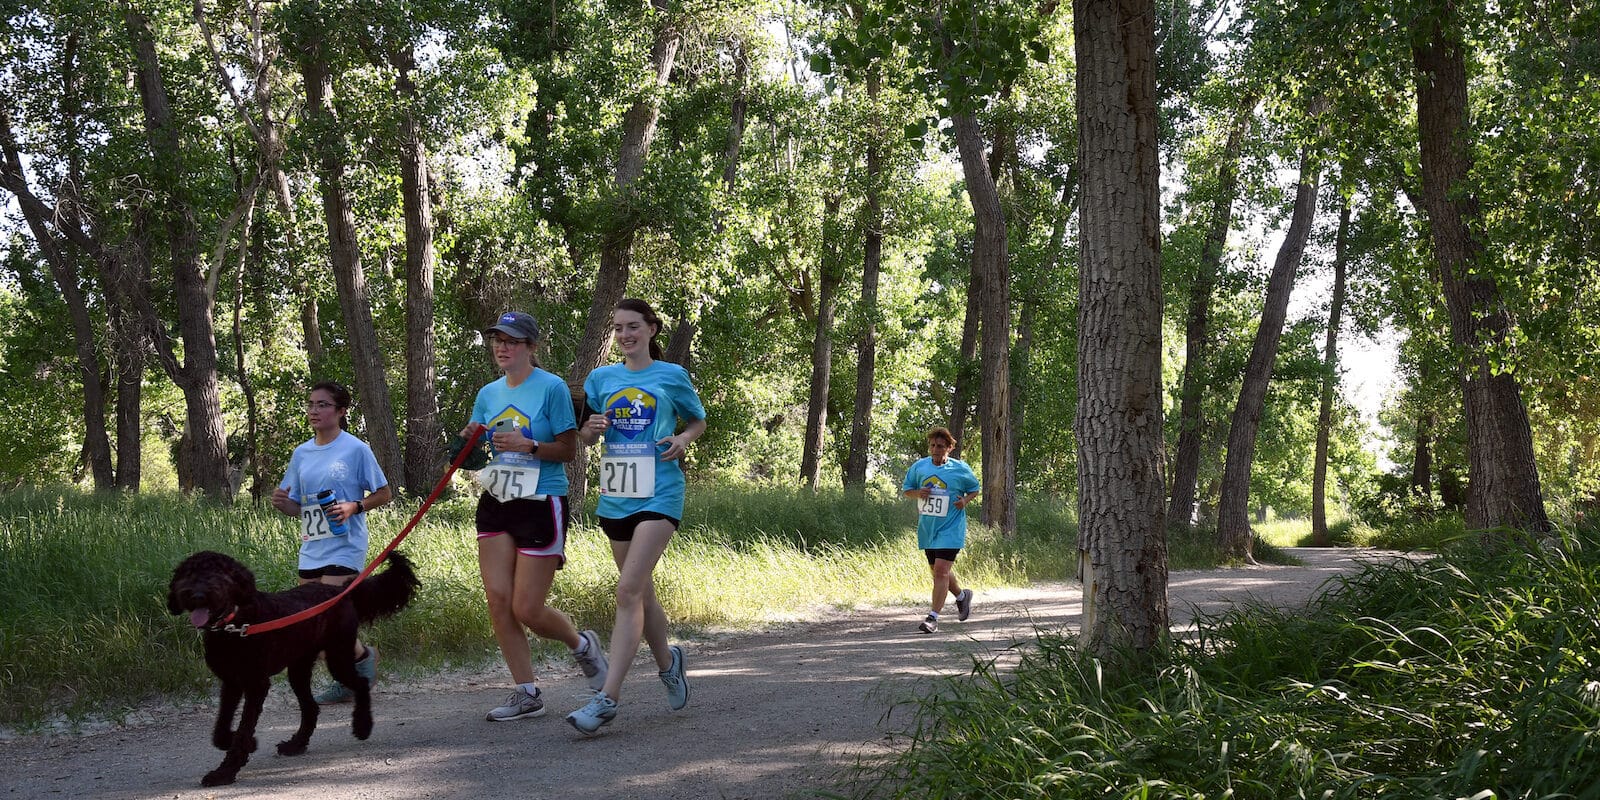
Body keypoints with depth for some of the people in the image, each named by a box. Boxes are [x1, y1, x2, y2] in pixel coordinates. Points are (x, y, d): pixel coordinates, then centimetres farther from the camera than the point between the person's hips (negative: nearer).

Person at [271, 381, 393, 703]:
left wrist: (354, 507, -16)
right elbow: (297, 507, 17)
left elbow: (384, 494, 1)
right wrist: (281, 503, -5)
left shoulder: (356, 449, -5)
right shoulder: (301, 453, 11)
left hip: (344, 547, -6)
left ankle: (364, 655, 14)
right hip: (311, 550, 6)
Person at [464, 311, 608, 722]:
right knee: (498, 599, -3)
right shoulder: (488, 394, 11)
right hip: (496, 504, 6)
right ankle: (526, 692, 8)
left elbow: (568, 450, -7)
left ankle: (582, 645, 25)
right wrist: (469, 442, -7)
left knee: (527, 610, -6)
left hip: (541, 505, -6)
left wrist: (528, 445, -21)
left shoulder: (552, 387, -7)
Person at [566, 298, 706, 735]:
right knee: (641, 592, 14)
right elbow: (582, 436, 15)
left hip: (659, 495, -5)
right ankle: (667, 662, 40)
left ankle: (607, 698, -19)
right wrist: (591, 428, -9)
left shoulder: (672, 376, 3)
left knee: (629, 590, -16)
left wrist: (683, 440, -6)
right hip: (615, 496, 5)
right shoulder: (601, 379, 10)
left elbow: (698, 421, 16)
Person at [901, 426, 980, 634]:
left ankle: (933, 617, -14)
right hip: (927, 528, 5)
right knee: (937, 570, 16)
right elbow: (905, 489, 13)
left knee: (941, 570, -15)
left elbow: (974, 489, 12)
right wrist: (918, 493, -9)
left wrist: (965, 500, -9)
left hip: (950, 528, -5)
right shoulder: (919, 466, 4)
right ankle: (962, 595, 45)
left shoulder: (960, 469, -3)